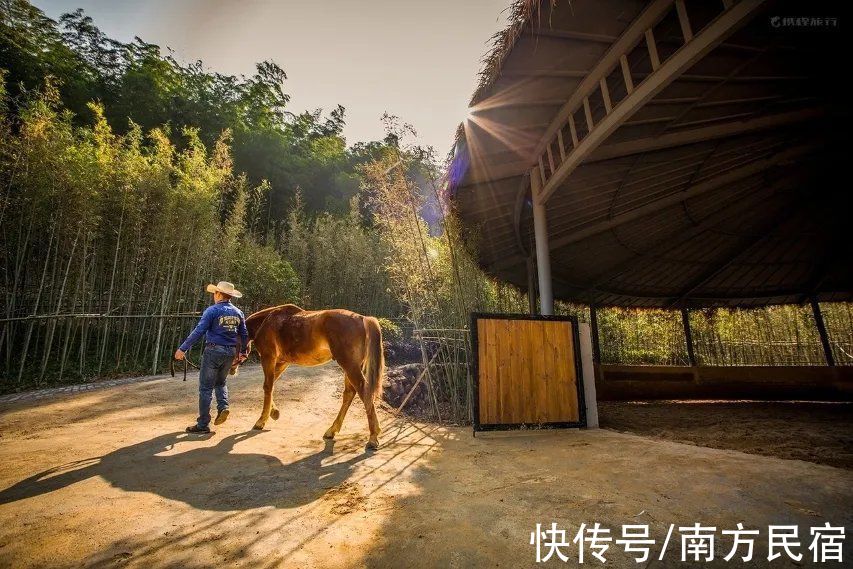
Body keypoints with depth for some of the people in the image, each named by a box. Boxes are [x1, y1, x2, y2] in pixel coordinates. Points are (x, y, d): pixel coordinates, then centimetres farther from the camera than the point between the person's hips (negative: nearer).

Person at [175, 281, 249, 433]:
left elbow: (198, 332, -13)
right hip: (231, 352, 5)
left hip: (213, 351, -5)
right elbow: (244, 335, 13)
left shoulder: (212, 310, -9)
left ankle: (203, 424, 10)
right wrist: (244, 352, 26)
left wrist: (182, 349, -7)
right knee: (220, 382, 25)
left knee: (206, 387, 5)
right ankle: (223, 407, 3)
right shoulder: (238, 312, 7)